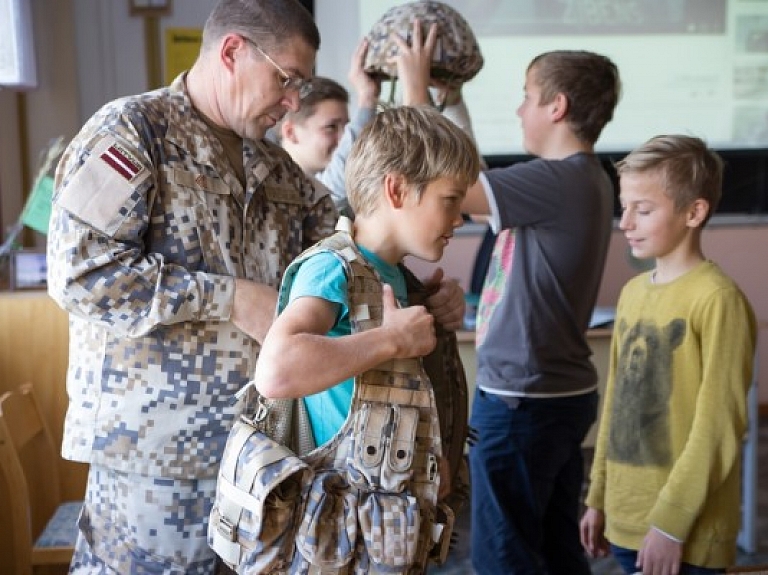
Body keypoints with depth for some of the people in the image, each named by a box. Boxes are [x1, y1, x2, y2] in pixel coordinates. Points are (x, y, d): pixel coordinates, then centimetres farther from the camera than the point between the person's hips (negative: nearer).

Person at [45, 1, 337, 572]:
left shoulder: (276, 165, 13)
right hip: (158, 440, -6)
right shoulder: (131, 131, -9)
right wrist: (231, 298, -20)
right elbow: (79, 270, -20)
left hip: (259, 436, 7)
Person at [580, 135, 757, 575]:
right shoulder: (632, 292, 7)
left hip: (685, 535, -6)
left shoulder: (716, 298, -13)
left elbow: (719, 428, -15)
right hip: (625, 520, 6)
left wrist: (671, 523, -15)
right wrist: (599, 497, 13)